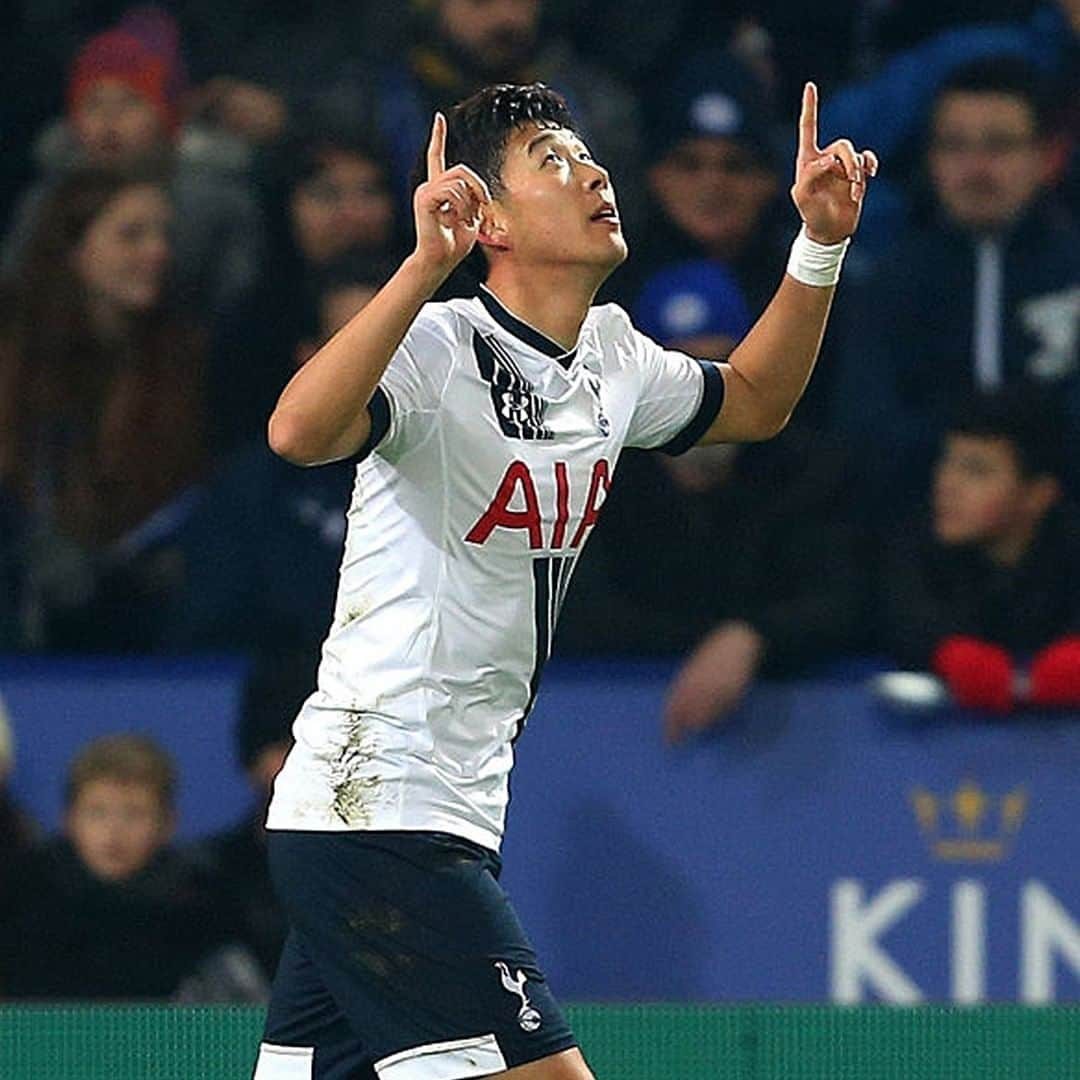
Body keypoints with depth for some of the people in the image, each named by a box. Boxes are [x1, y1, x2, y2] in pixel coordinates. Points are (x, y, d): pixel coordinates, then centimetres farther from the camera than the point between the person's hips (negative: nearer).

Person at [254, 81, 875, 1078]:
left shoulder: (612, 357, 11)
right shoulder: (438, 349, -15)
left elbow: (753, 400, 30)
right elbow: (300, 432, -35)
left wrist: (821, 247, 16)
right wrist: (426, 265, -44)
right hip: (383, 817, -9)